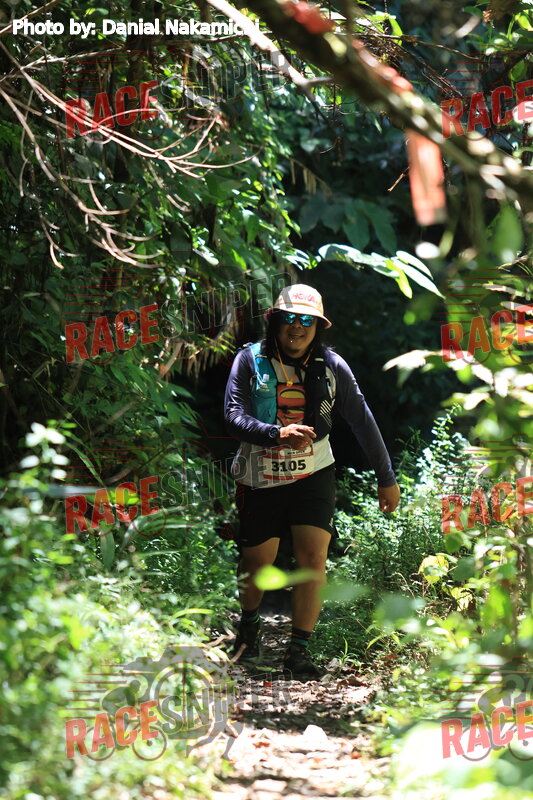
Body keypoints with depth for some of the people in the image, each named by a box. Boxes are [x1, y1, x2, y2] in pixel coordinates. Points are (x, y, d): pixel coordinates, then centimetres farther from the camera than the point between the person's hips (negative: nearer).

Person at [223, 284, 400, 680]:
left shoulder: (332, 366, -3)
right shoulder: (250, 360, -8)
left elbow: (363, 421, 3)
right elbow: (234, 416, -16)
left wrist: (386, 478, 6)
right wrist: (278, 434, -35)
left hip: (313, 474, 1)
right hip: (261, 477, -1)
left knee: (313, 558, -10)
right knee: (257, 561, 9)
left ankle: (299, 650, 1)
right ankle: (250, 625, 39)